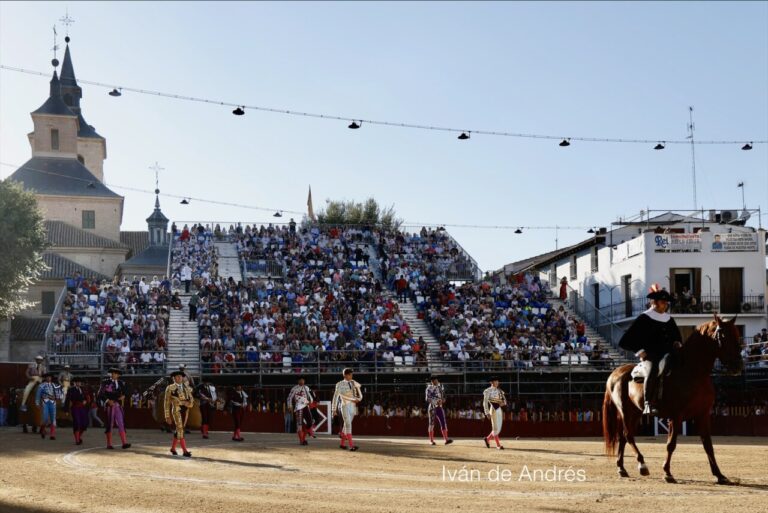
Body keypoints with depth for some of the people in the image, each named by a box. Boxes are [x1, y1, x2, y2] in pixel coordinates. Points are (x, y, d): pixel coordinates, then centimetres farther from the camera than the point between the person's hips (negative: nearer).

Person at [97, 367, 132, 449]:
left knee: (121, 424, -4)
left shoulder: (121, 383, 9)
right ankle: (109, 444, 8)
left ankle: (124, 443, -8)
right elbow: (100, 394, -9)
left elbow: (126, 389, 27)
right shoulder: (105, 382, -3)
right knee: (109, 424, 1)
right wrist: (108, 400, -19)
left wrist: (123, 396, 8)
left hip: (118, 406, 3)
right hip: (109, 406, -3)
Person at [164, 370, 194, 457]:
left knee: (178, 430, 13)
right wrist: (167, 416, -4)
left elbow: (192, 401, 11)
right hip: (176, 410, -5)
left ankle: (173, 448, 29)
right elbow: (167, 403, 0)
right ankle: (185, 451, -15)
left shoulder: (187, 388, 12)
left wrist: (188, 403, -13)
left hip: (185, 411, 5)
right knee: (180, 430, -12)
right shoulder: (170, 388, 0)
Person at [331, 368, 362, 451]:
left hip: (353, 407, 5)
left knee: (347, 425, 13)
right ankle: (351, 445, -22)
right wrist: (334, 409, -2)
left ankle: (342, 443, 26)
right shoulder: (340, 384, -3)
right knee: (348, 425, -14)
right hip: (345, 406, -5)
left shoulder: (354, 383, 9)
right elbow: (335, 397, -1)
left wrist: (358, 399, -11)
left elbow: (360, 395, 12)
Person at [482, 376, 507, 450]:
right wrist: (487, 413, -17)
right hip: (494, 410, -7)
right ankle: (498, 445, 2)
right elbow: (485, 403, -10)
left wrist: (503, 403, -13)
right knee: (495, 428, -4)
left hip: (500, 409, 7)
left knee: (499, 428, 10)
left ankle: (487, 438, 28)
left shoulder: (499, 391, 14)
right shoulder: (488, 391, -7)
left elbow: (504, 399, 11)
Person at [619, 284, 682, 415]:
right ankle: (649, 405, -41)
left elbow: (677, 335, 35)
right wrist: (640, 351, -9)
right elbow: (627, 340, 0)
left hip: (667, 354, 6)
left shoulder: (669, 319, 20)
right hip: (650, 355, -6)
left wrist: (677, 343, 12)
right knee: (654, 368, -37)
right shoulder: (644, 319, 3)